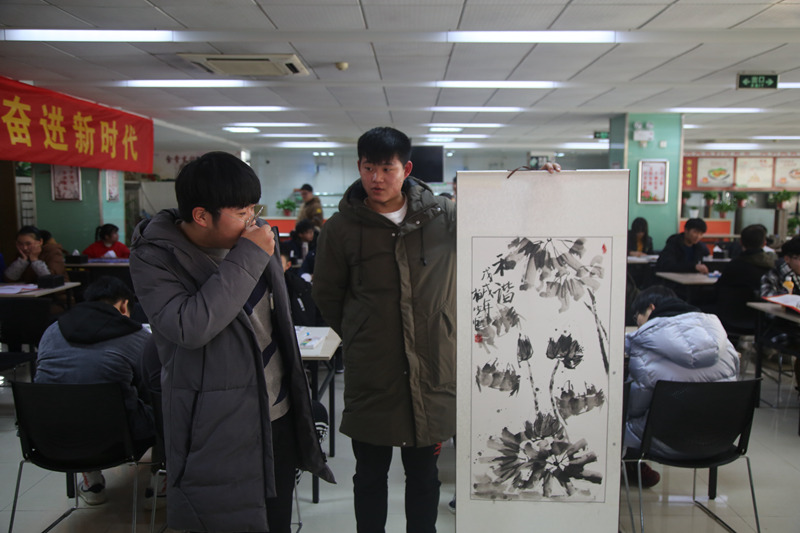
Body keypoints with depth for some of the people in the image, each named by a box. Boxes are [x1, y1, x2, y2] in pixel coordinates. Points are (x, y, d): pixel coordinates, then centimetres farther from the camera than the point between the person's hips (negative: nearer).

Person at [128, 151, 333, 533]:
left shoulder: (257, 236, 4)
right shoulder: (153, 258, -13)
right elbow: (190, 327, -30)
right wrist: (248, 258, -25)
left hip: (279, 418, 6)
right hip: (218, 434, -5)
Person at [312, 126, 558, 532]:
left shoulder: (443, 214, -3)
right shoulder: (342, 227, -4)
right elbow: (326, 295, 7)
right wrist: (362, 339, 9)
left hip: (431, 372, 1)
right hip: (370, 375, 0)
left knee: (424, 475, 18)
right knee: (370, 475, 17)